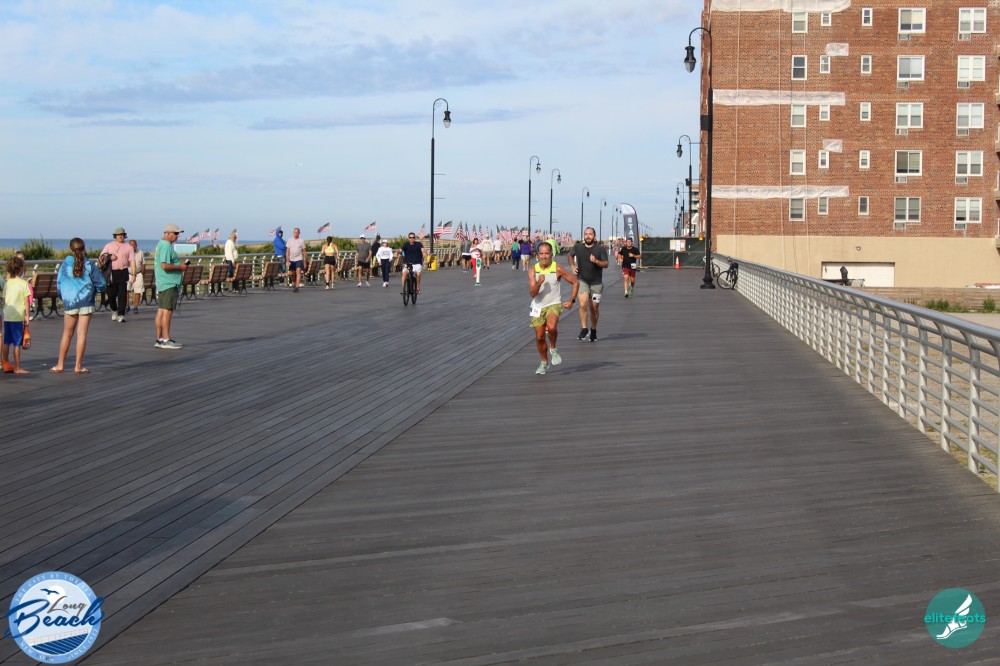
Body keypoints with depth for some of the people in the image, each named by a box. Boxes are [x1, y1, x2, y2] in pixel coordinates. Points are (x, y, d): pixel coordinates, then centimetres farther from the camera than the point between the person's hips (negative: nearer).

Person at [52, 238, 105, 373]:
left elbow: (59, 283, 6)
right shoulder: (89, 265, -5)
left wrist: (63, 297, 23)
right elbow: (100, 283, -3)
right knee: (82, 334, 1)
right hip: (86, 302, -1)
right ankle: (78, 366, 2)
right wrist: (92, 290, 19)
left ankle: (60, 365, 18)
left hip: (69, 303, 1)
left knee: (67, 334, 13)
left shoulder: (65, 264, -1)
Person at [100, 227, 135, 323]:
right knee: (111, 294, 2)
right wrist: (109, 257, -8)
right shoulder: (109, 245, 12)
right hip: (111, 272, 1)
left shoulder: (128, 247, 9)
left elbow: (132, 261, 3)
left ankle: (121, 315, -6)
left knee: (122, 295, -7)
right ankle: (114, 310, 28)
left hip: (123, 272, -1)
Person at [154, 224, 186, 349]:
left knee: (161, 310, 11)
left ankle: (159, 339, 15)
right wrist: (180, 267, -13)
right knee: (167, 311, -9)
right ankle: (166, 340, -9)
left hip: (162, 283, 11)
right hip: (169, 284, -11)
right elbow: (165, 265, -24)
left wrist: (179, 266, 18)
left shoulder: (160, 245, 18)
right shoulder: (166, 246, -15)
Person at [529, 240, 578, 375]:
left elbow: (575, 282, 1)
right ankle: (544, 363, 28)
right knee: (539, 337, 5)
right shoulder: (533, 271, -7)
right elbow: (532, 293, -13)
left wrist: (572, 300, -4)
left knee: (551, 327, -30)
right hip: (538, 306, 2)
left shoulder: (558, 269, -10)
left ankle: (553, 349, -1)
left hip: (554, 304, -2)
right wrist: (538, 283, -31)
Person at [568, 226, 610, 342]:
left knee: (594, 308, 8)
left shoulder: (600, 249, -6)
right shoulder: (578, 247, 0)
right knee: (583, 304, -21)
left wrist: (596, 261, -26)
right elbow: (570, 255, 22)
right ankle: (583, 329, -12)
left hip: (596, 283, 0)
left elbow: (606, 264, -9)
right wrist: (572, 266, 9)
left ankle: (593, 331, 27)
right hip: (582, 280, 0)